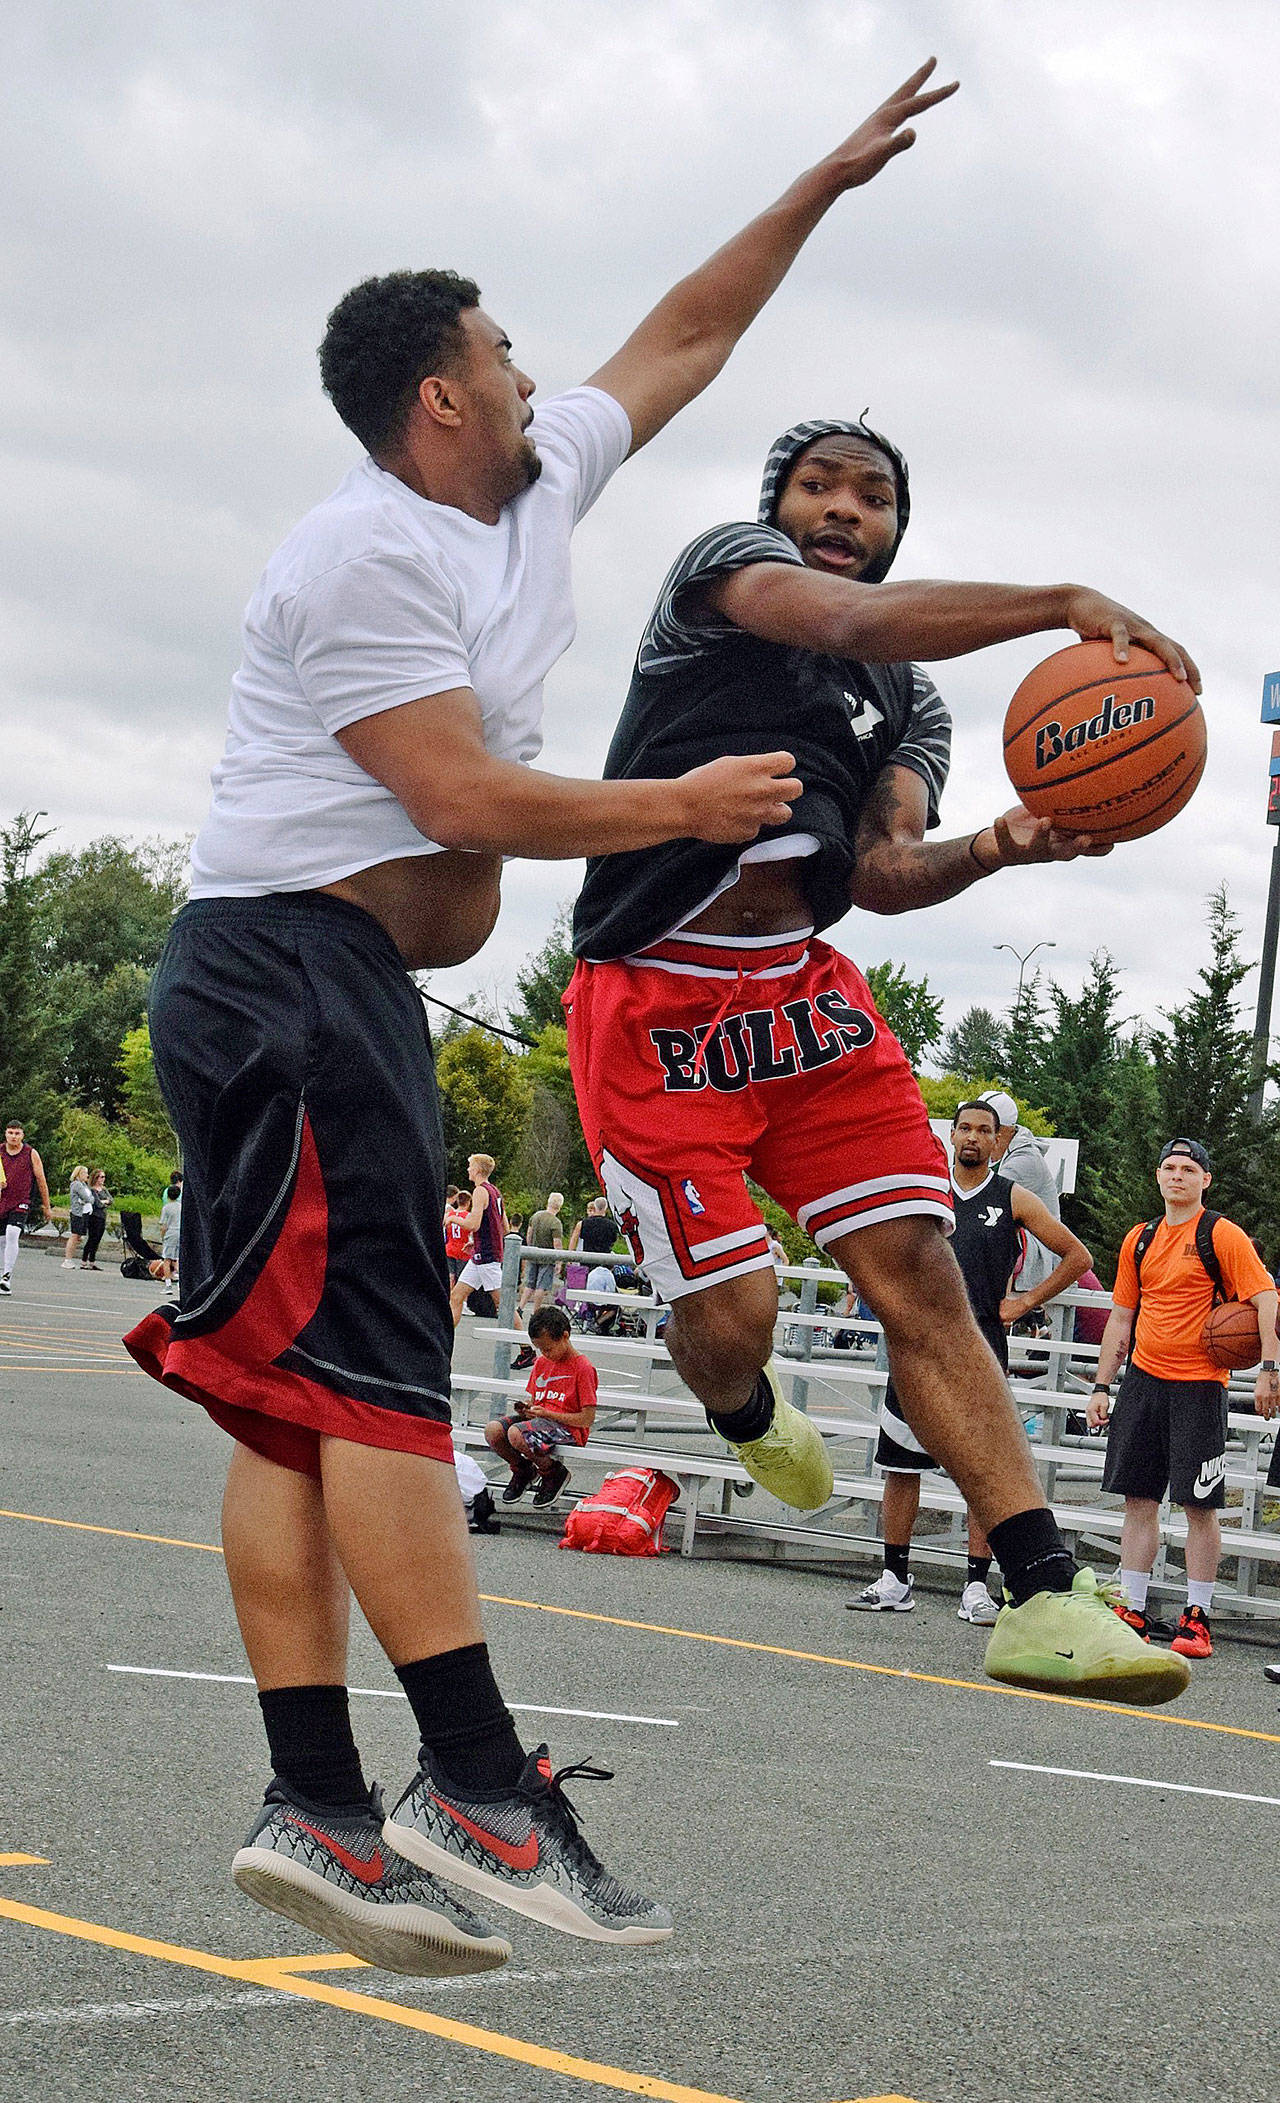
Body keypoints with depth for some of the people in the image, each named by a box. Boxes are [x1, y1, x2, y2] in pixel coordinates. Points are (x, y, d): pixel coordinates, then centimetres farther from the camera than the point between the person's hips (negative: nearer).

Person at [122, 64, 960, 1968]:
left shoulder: (539, 487, 16)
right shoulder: (365, 557, -12)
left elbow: (681, 342, 28)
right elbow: (474, 802, -17)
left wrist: (824, 185, 27)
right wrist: (690, 805, -6)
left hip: (357, 988, 10)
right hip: (286, 971, -10)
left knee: (305, 1397, 2)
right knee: (374, 1367, -13)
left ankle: (317, 1809, -1)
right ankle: (476, 1780, -15)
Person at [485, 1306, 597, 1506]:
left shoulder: (583, 1368, -9)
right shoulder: (541, 1363, 15)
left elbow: (587, 1419, -12)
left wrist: (547, 1414, -16)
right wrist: (526, 1407, -2)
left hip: (568, 1427, -7)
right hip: (538, 1419, 7)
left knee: (516, 1434, -34)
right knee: (493, 1430, -19)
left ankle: (553, 1473, -7)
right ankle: (522, 1470, 9)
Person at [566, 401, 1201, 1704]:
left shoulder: (912, 707, 18)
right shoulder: (725, 563, 0)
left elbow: (881, 874, 3)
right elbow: (859, 623, -21)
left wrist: (991, 851, -19)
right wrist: (1068, 604, -30)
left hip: (806, 994, 5)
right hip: (658, 1005, -5)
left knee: (921, 1275, -9)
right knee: (730, 1312, -10)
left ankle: (1041, 1597, -13)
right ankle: (746, 1414, 30)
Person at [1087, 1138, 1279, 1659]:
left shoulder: (1222, 1236, -5)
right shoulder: (1140, 1239, 12)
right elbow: (1121, 1318, 18)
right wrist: (1102, 1387, 14)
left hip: (1199, 1385, -5)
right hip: (1143, 1379, 5)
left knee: (1199, 1504, -4)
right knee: (1138, 1499, 5)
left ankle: (1196, 1618, 2)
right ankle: (1132, 1611, 11)